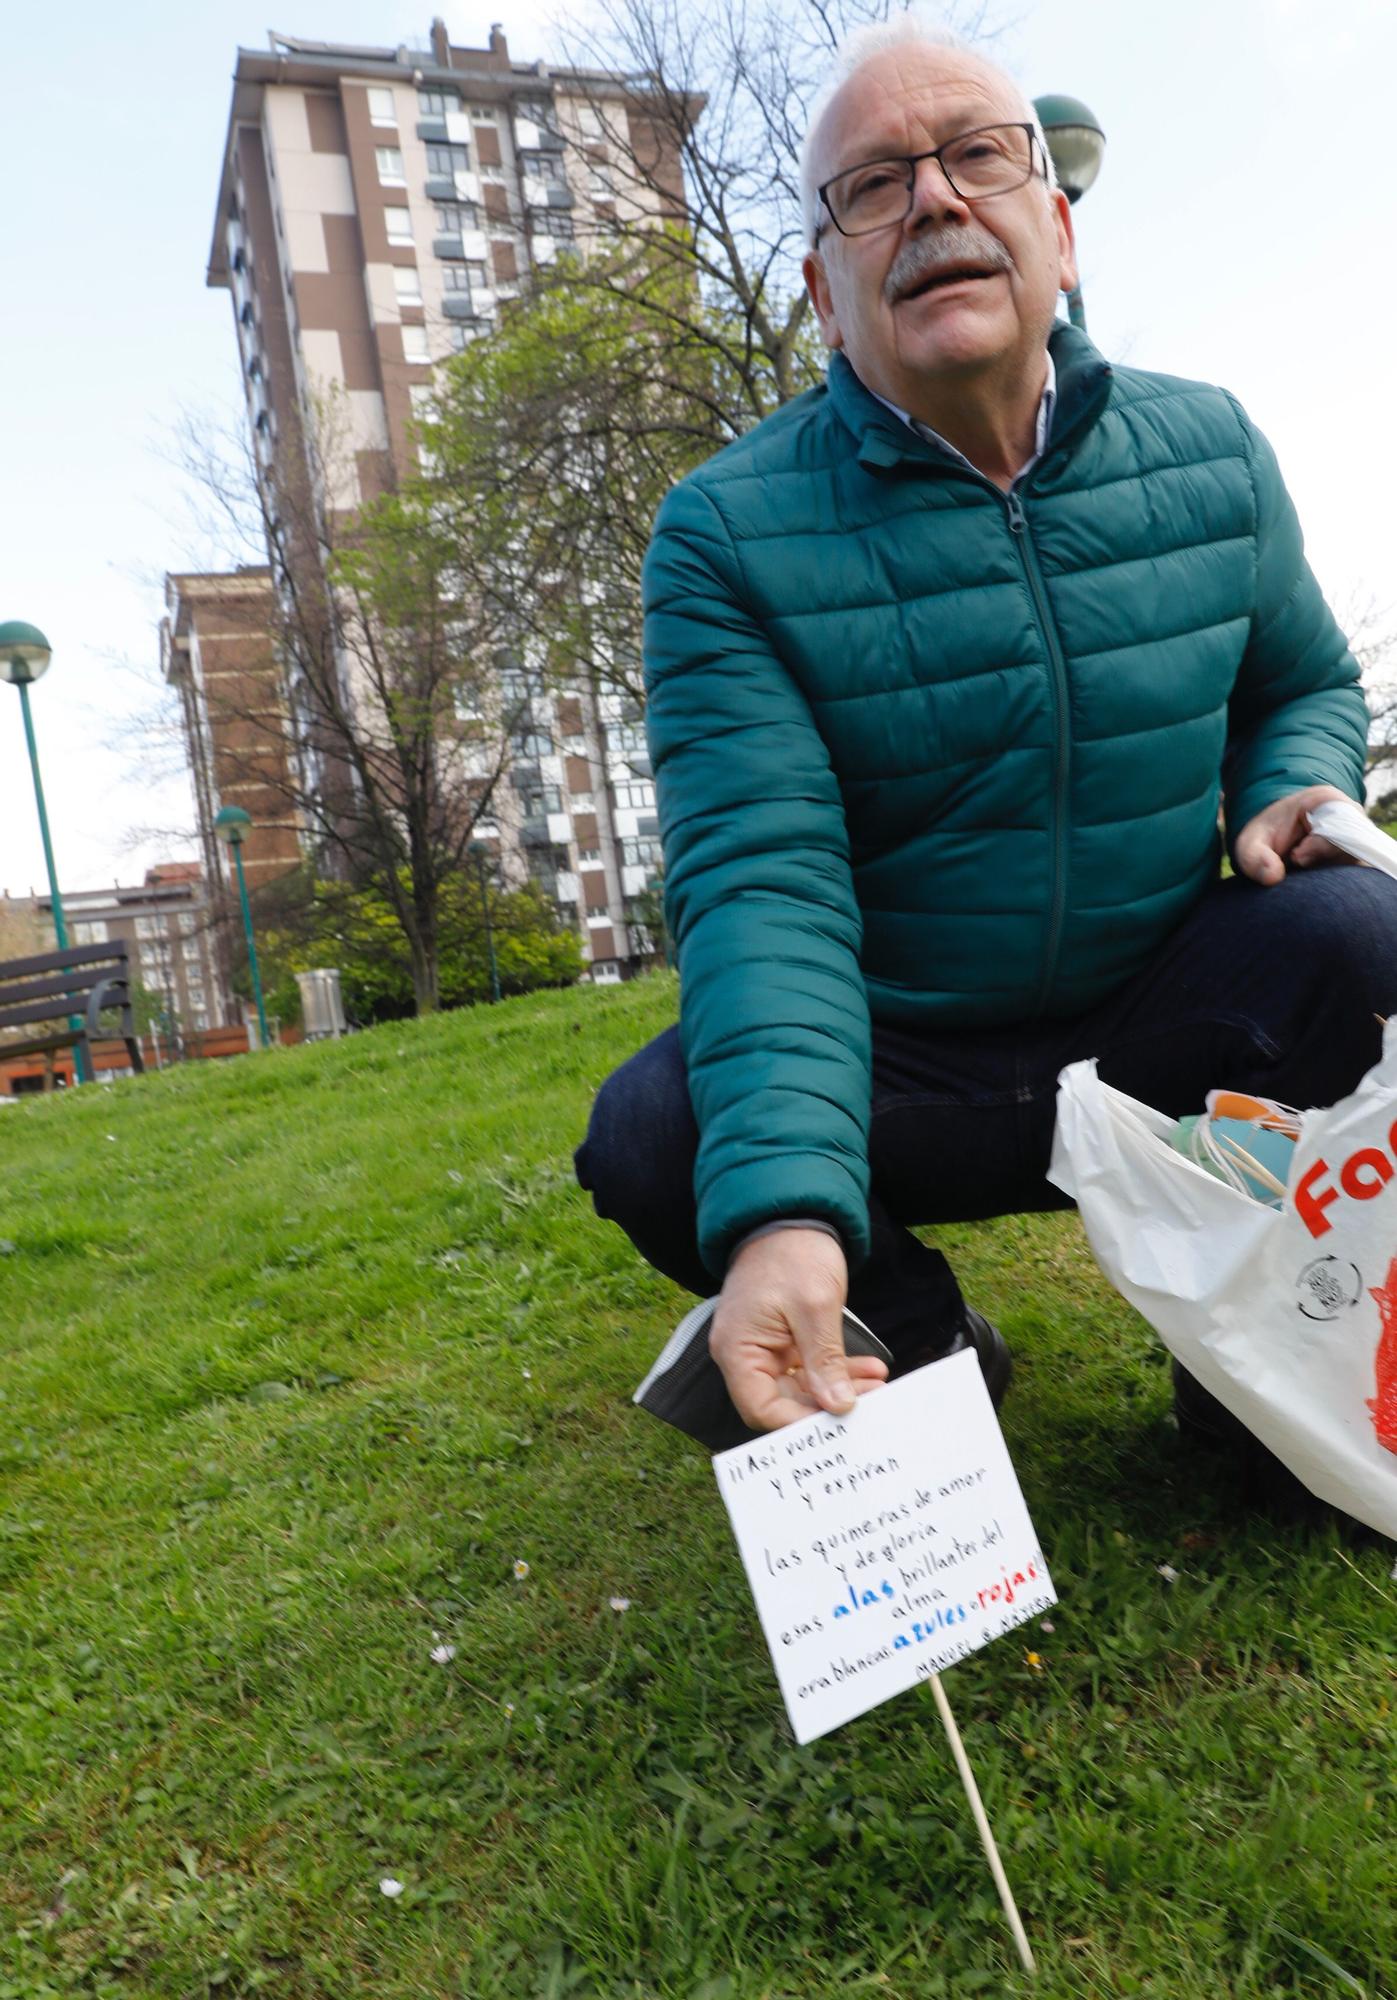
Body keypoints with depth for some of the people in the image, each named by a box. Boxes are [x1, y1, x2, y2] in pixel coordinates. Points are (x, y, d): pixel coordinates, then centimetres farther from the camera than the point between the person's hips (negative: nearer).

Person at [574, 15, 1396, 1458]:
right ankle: (922, 1340, 4)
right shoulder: (728, 535, -12)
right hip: (892, 1072, -1)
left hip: (1162, 1035, 2)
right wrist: (782, 1212, -37)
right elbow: (762, 877, -23)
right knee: (649, 1139, -27)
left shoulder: (1210, 453, 1)